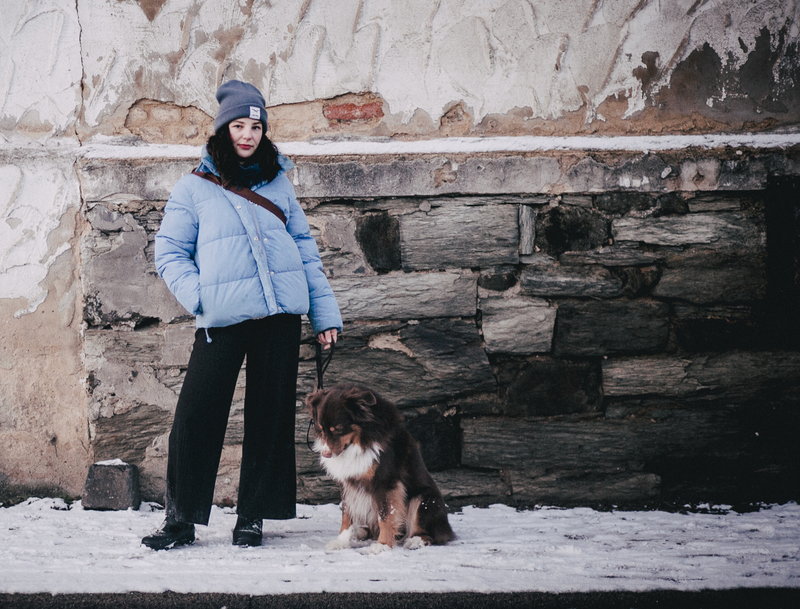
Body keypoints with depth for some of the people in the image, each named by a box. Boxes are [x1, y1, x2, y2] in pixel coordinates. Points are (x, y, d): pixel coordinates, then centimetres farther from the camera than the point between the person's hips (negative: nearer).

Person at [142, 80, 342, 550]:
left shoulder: (278, 184, 15)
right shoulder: (194, 189, 7)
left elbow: (305, 248, 17)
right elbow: (169, 251, 6)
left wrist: (326, 313, 11)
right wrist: (199, 296, -10)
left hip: (281, 317, 3)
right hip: (223, 319, -3)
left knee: (271, 414, 4)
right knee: (197, 416, -10)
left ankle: (252, 516, 12)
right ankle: (182, 518, 0)